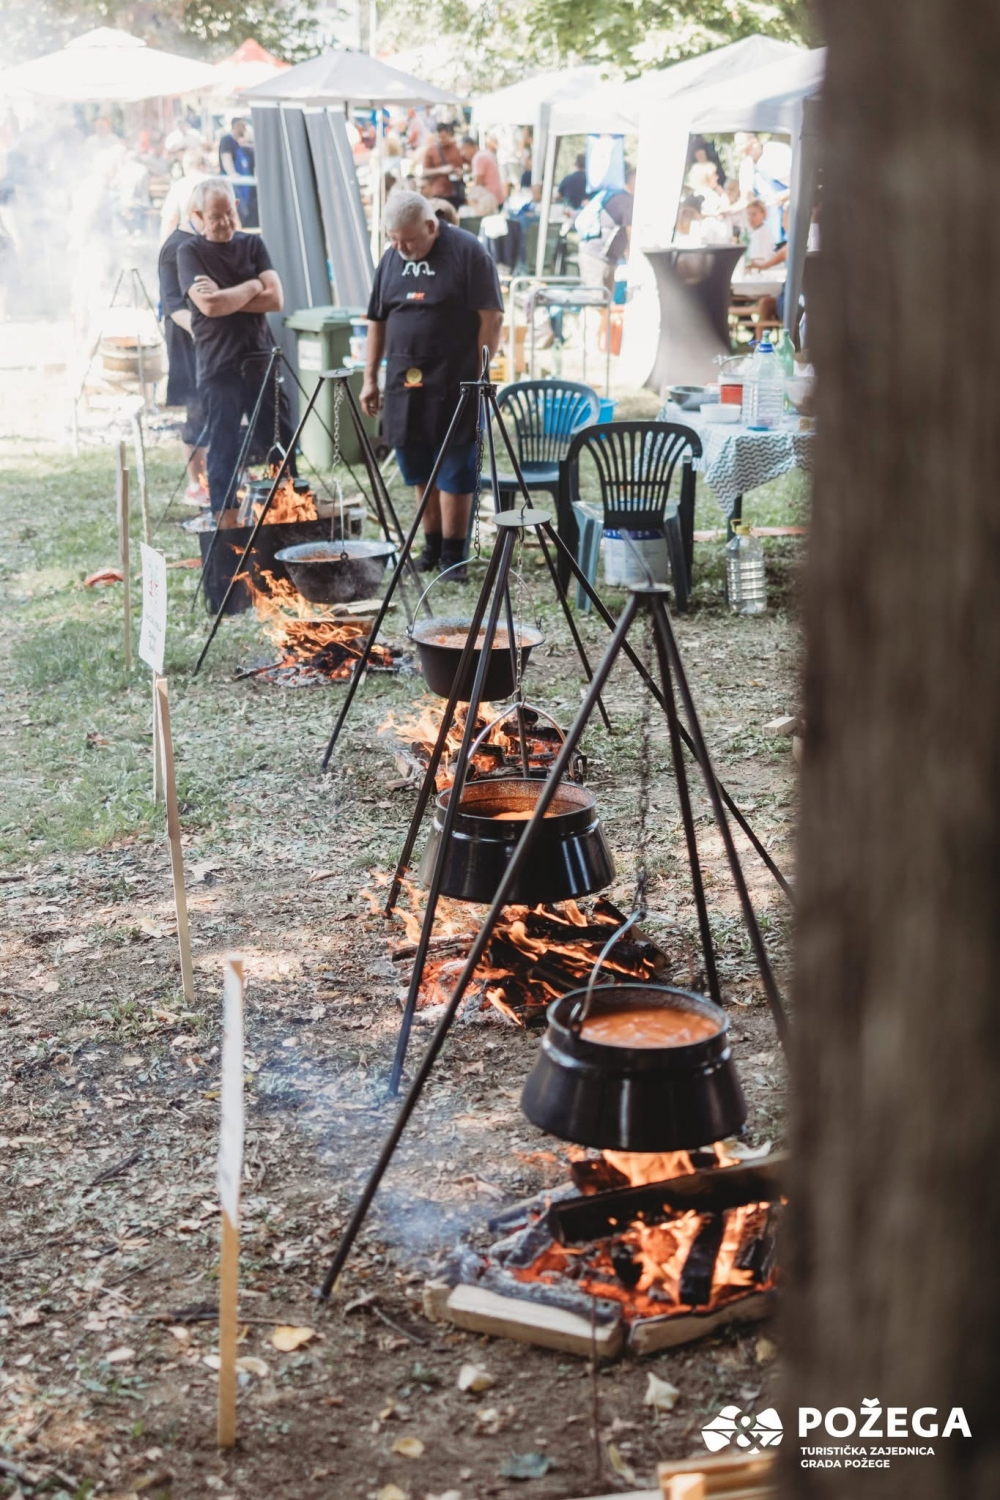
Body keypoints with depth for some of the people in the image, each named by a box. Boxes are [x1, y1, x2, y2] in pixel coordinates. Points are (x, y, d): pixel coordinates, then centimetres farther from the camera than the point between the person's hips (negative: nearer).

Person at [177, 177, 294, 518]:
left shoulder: (252, 244, 8)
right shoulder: (190, 252, -2)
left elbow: (275, 299, -3)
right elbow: (208, 305, -17)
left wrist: (226, 297, -11)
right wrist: (252, 287, -6)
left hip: (260, 360, 3)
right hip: (218, 366, -3)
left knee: (281, 440, 4)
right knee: (223, 446, 0)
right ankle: (226, 523, 7)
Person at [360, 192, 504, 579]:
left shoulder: (468, 253, -6)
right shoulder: (391, 259, 11)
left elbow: (491, 319, -9)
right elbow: (377, 322, 17)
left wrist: (480, 376, -12)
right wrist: (370, 378, 13)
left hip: (454, 386, -5)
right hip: (404, 385, 5)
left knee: (454, 473, -1)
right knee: (419, 473, 11)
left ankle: (453, 555, 7)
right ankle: (431, 547, 23)